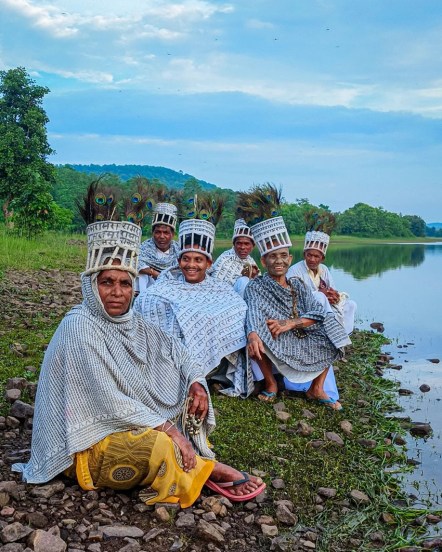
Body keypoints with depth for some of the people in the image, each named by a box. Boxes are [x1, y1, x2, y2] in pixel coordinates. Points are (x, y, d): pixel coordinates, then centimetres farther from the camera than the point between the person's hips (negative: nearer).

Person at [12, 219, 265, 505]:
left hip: (134, 424, 9)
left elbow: (171, 346, 12)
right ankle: (206, 467, -6)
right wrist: (169, 429, -23)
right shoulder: (80, 326, -22)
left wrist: (196, 382, -6)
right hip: (90, 442, -9)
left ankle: (192, 459, -8)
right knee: (159, 446, -32)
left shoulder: (129, 321, 0)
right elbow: (109, 403, -25)